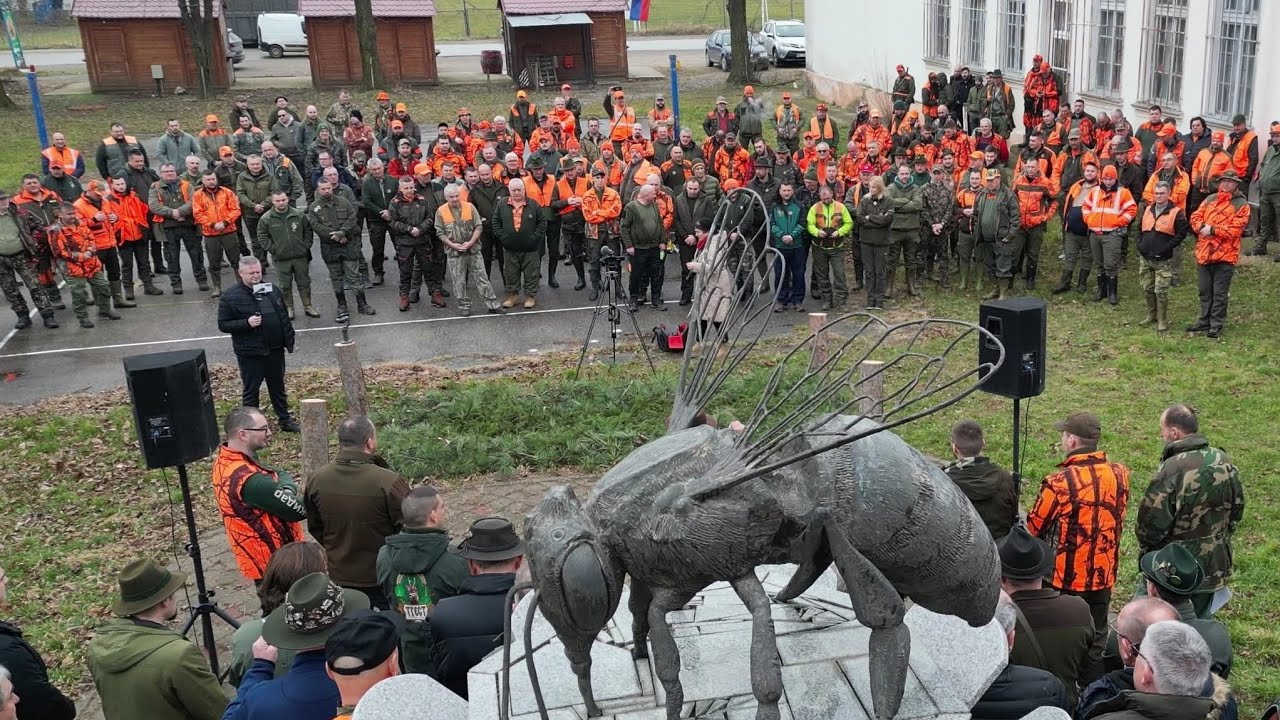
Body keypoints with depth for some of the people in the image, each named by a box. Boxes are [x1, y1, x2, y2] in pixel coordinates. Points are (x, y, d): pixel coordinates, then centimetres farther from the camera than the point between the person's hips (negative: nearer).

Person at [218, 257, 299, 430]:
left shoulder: (272, 290, 7)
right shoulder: (230, 297, -9)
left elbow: (284, 318, 13)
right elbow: (223, 325, -9)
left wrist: (289, 341, 9)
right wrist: (246, 323, -23)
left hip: (275, 350, 5)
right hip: (250, 353, -5)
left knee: (278, 387, 17)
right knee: (251, 390, 5)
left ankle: (285, 420, 29)